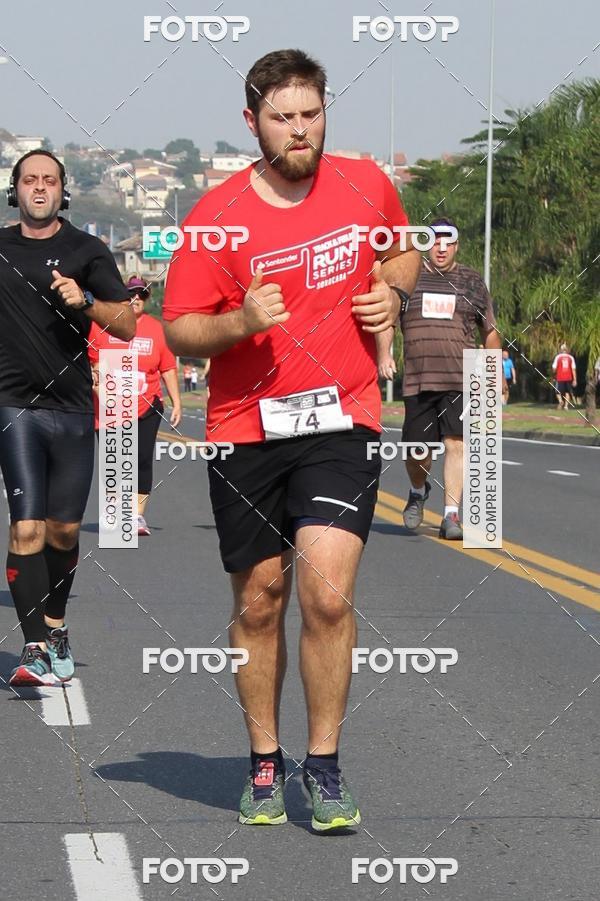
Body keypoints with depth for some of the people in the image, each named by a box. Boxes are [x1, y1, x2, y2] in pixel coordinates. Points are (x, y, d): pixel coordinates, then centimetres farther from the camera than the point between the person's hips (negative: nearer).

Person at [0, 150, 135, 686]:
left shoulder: (87, 251, 5)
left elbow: (127, 326, -1)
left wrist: (85, 302, -17)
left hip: (73, 407, 1)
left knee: (64, 530, 8)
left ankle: (56, 626, 28)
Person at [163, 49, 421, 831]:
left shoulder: (367, 186, 3)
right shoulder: (216, 215, -5)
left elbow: (403, 252, 23)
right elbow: (178, 329, -2)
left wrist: (392, 290, 1)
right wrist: (239, 322, -22)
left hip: (342, 420, 0)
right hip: (245, 429, 0)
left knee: (328, 594, -15)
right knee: (258, 603, 8)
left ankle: (325, 767, 0)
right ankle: (264, 765, 25)